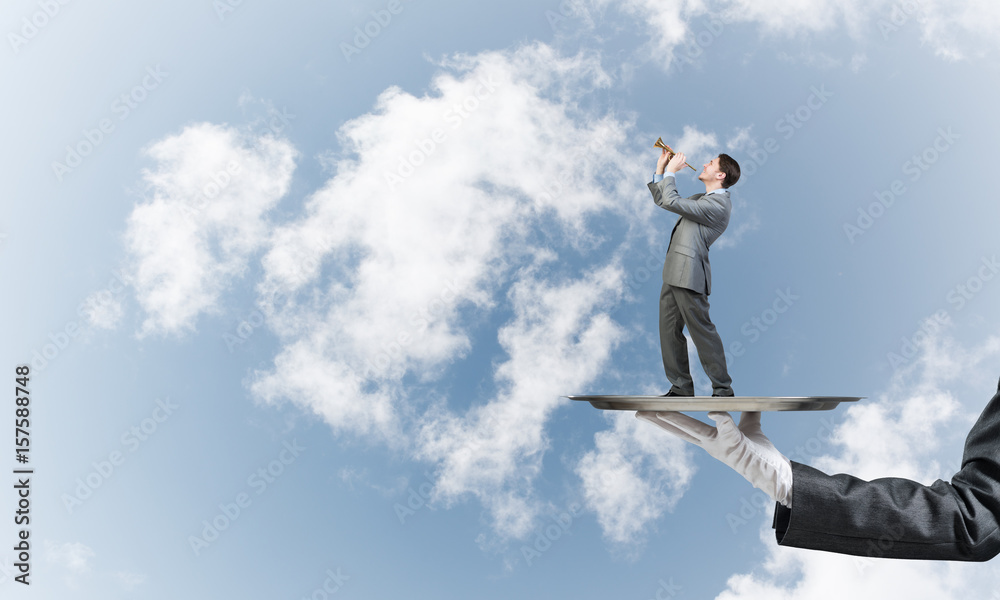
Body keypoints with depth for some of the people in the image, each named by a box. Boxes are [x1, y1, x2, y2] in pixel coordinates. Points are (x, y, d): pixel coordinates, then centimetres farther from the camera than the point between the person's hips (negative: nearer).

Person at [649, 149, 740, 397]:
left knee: (703, 332, -4)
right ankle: (681, 387, 18)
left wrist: (670, 171, -5)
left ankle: (723, 389, 7)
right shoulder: (701, 199, 21)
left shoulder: (719, 205, -12)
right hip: (674, 275, 10)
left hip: (689, 276, -10)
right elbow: (662, 200, 28)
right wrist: (660, 169, 20)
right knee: (670, 332, 10)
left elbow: (672, 202, -18)